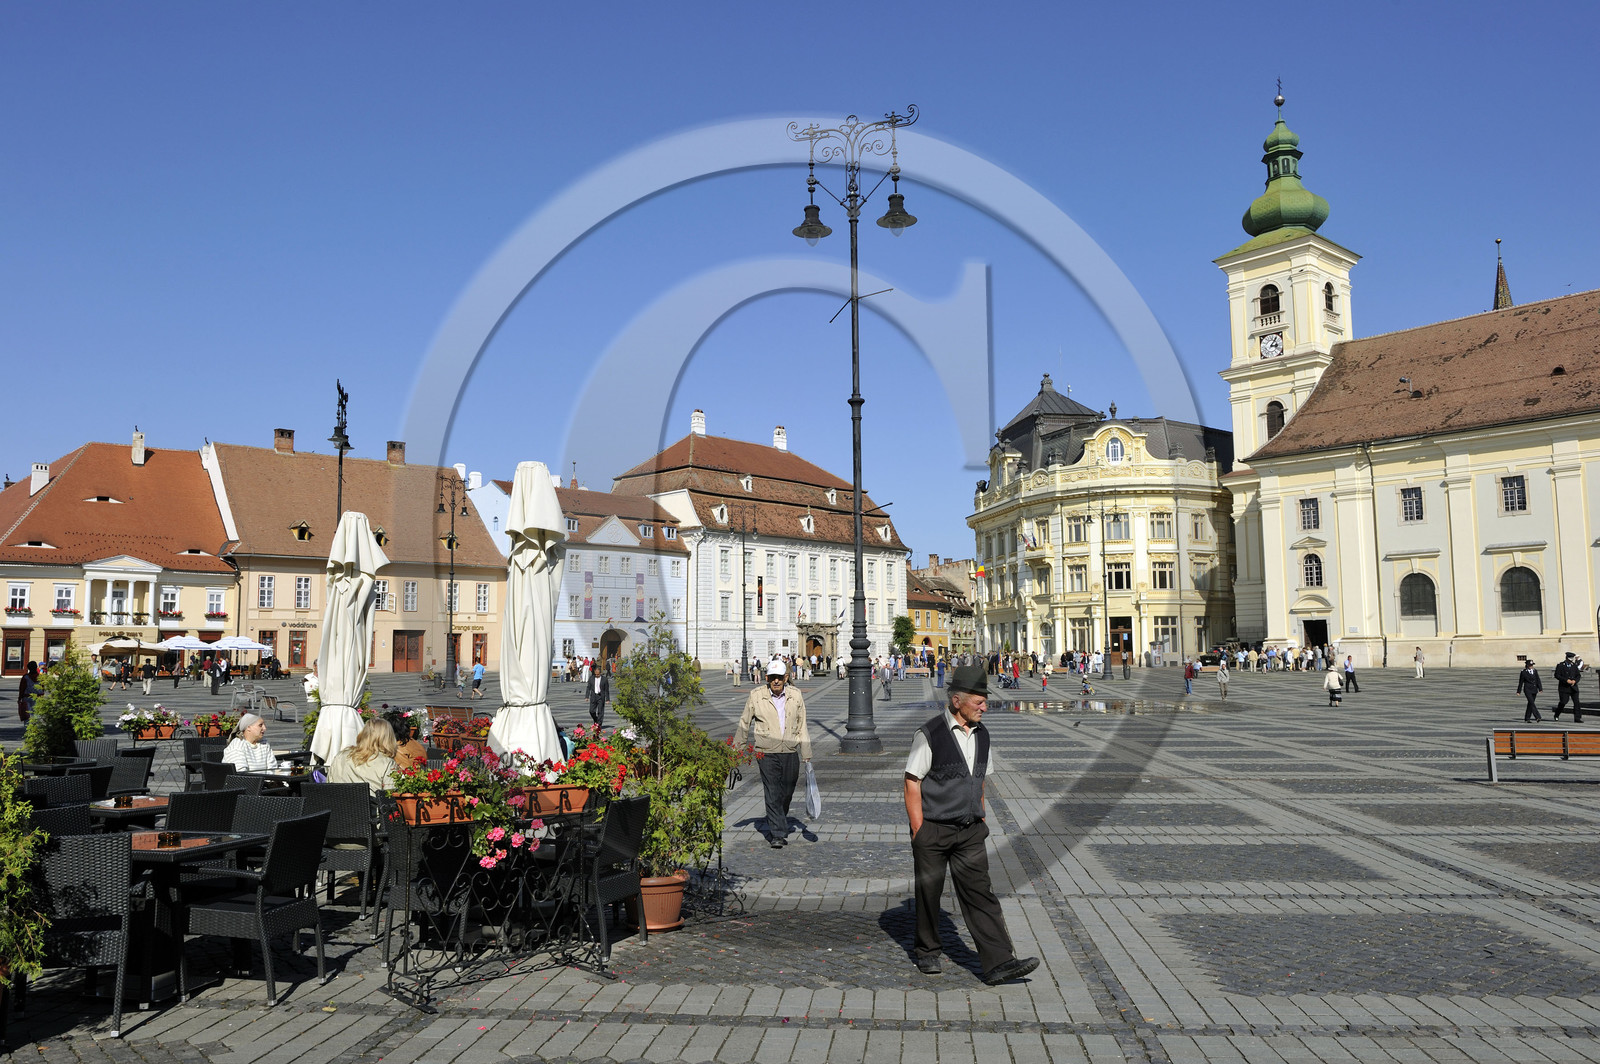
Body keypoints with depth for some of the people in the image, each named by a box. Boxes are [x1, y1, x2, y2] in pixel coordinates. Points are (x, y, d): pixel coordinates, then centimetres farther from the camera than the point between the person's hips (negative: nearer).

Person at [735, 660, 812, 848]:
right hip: (767, 754, -2)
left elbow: (802, 727, 9)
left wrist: (806, 755, 7)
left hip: (790, 754, 3)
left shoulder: (796, 696, 4)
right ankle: (777, 834, -4)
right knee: (772, 794, -8)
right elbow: (744, 724, 9)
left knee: (786, 794, 10)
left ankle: (778, 825, 33)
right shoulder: (756, 696, -2)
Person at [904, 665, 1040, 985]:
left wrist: (981, 822, 17)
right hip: (932, 830, -4)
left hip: (970, 831, 5)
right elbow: (912, 782, -11)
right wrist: (919, 833, -12)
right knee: (928, 892, 9)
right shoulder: (929, 735, -13)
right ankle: (928, 953, 28)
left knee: (979, 892, -2)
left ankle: (999, 962, -4)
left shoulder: (981, 734, 8)